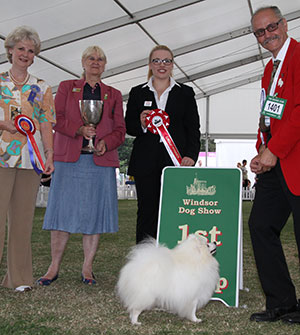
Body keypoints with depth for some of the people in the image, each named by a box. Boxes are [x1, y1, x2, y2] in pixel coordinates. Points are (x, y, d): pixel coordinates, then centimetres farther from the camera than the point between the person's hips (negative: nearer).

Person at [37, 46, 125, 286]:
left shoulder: (114, 94, 17)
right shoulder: (66, 87, 14)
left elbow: (120, 130, 11)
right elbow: (57, 118, 2)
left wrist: (106, 142, -10)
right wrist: (79, 129, -16)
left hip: (100, 160, 1)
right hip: (69, 159, -1)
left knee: (94, 213, 0)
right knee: (63, 211, -2)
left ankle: (87, 269, 9)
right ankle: (54, 268, 6)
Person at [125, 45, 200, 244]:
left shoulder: (186, 93, 13)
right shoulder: (138, 93, 14)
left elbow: (194, 129, 8)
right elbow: (128, 127, 12)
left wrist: (191, 155, -7)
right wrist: (141, 125, -11)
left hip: (176, 161, -1)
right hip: (146, 164, 1)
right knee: (147, 213, 1)